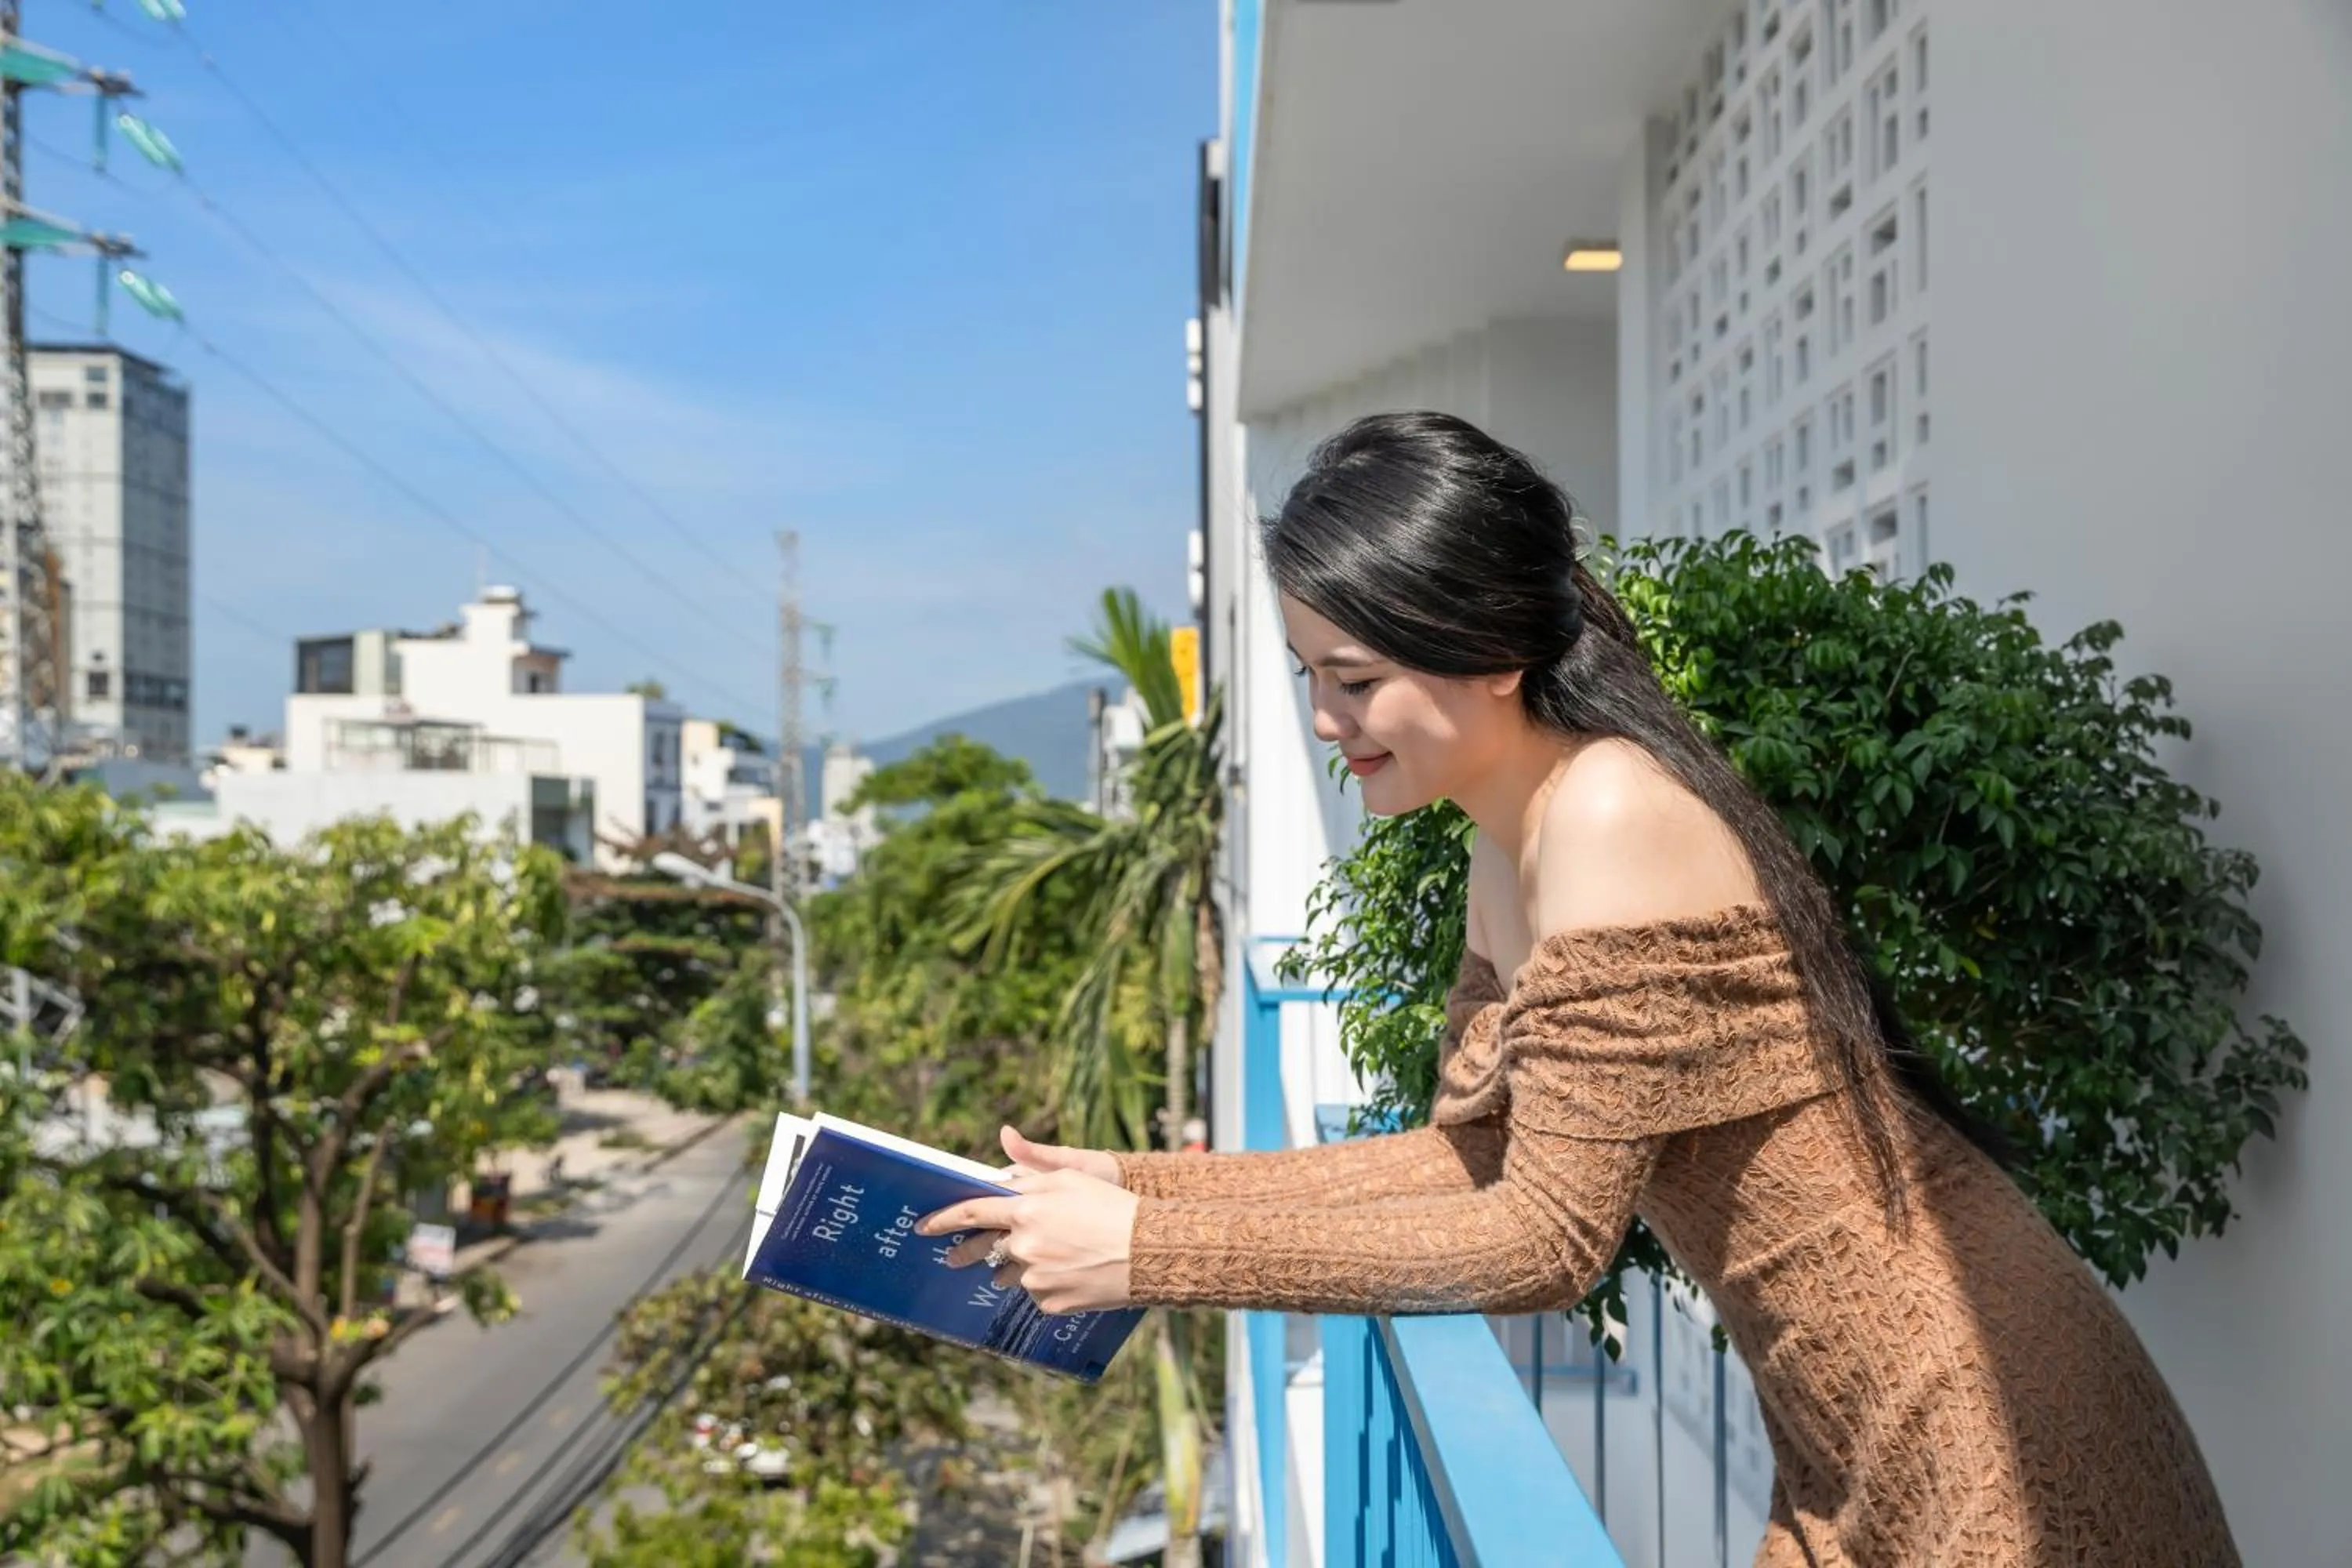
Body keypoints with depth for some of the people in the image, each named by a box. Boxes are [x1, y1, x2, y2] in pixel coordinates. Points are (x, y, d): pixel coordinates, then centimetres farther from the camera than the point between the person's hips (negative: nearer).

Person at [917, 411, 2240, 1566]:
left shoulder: (1613, 821, -24)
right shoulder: (1509, 850, 3)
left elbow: (1547, 1239, -23)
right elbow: (1475, 1155, 6)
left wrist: (1150, 1251, -21)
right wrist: (1136, 1187, 0)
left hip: (1970, 1426, -8)